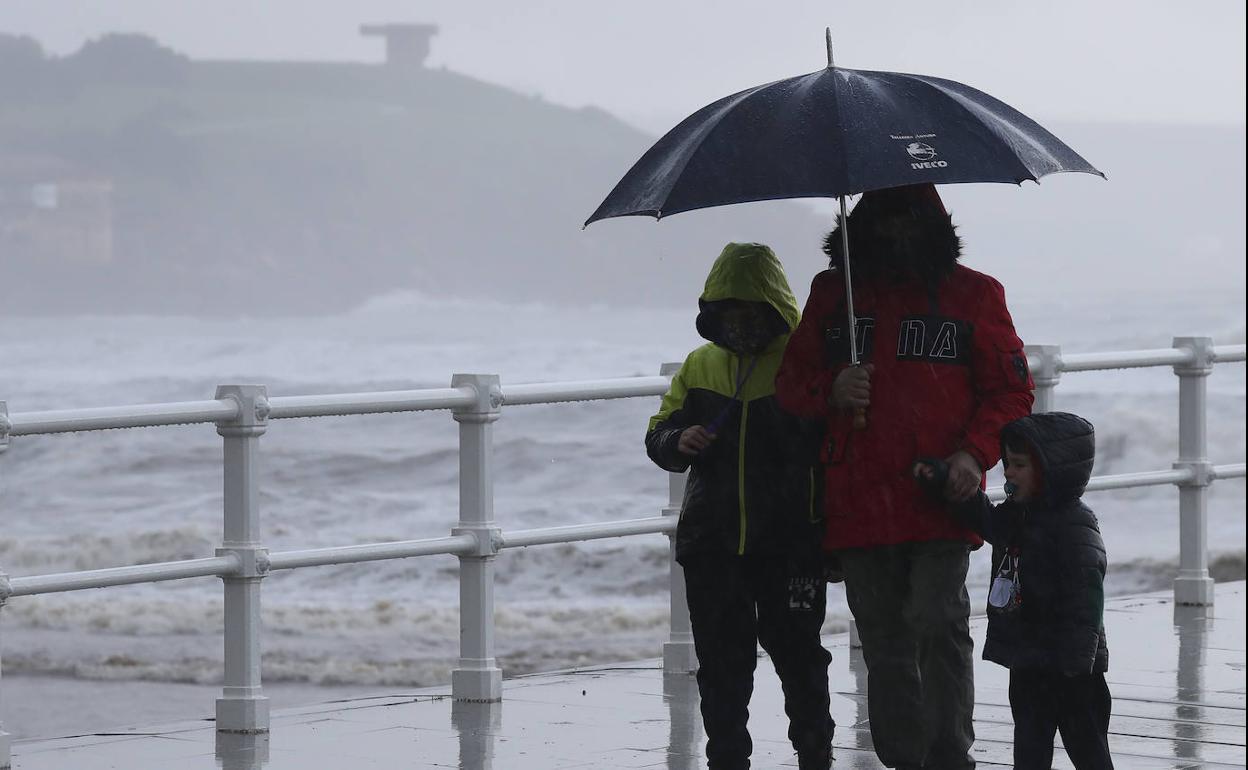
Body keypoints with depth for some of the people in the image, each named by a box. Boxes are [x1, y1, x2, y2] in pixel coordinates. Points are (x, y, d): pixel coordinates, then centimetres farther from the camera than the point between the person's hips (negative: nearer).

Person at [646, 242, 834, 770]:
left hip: (789, 542, -4)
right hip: (712, 542, 4)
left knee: (797, 650, 0)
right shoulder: (700, 367, 12)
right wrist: (678, 440, -7)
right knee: (721, 661, 7)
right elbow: (658, 435, 15)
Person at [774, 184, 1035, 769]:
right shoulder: (833, 293, 13)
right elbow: (791, 382, 16)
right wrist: (831, 392, -7)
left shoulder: (973, 293, 8)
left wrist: (974, 453, -9)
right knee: (884, 640, 7)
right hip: (858, 501, 3)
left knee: (938, 624, -15)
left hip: (941, 501, -3)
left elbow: (1010, 390, 8)